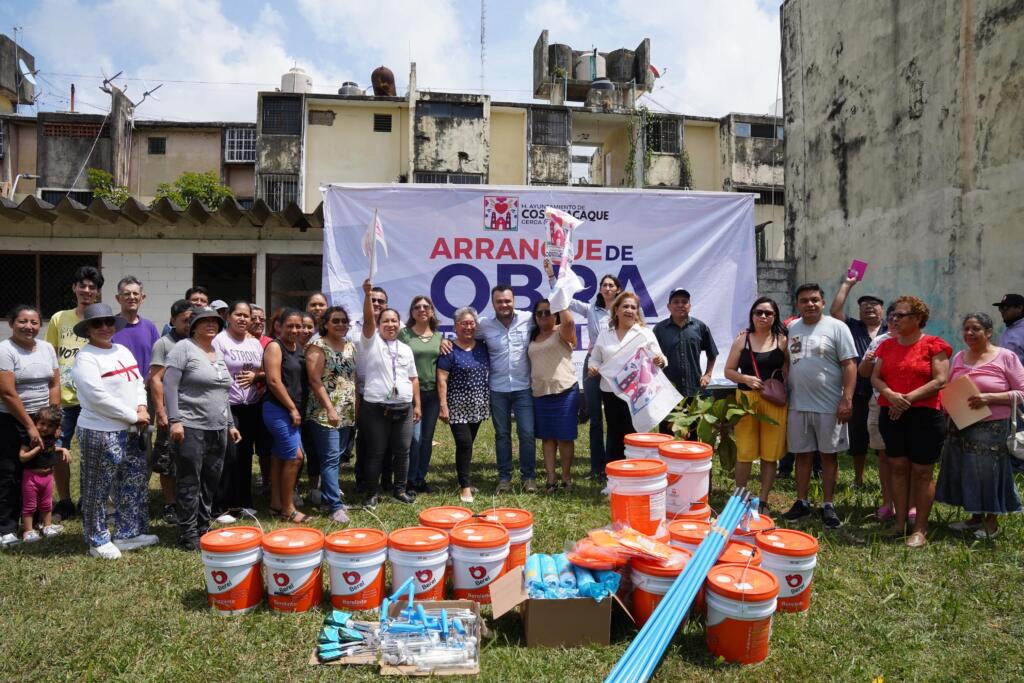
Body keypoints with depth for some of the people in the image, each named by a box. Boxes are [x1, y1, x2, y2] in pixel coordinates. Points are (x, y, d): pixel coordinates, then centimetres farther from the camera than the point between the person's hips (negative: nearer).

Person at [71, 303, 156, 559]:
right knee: (99, 489, 4)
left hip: (129, 431, 8)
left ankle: (127, 533, 26)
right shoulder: (85, 358, -11)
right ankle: (98, 541, 18)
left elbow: (139, 382, 14)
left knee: (135, 482, 13)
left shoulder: (123, 351, 12)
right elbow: (98, 398, -19)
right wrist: (133, 416, -14)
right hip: (100, 432, -8)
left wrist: (142, 407, -6)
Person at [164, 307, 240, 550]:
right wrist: (174, 420, -19)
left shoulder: (219, 354, 17)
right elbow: (169, 385, -12)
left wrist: (230, 424, 20)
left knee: (211, 484, 11)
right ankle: (188, 536, 7)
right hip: (190, 428, -7)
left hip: (217, 429, 7)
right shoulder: (183, 348, -5)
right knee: (190, 484, -1)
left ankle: (204, 530, 22)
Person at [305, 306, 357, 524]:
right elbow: (315, 380, -13)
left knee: (337, 457, 11)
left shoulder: (350, 347, 13)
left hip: (348, 413, 7)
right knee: (331, 458, -8)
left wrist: (356, 406, 11)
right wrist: (330, 409, -17)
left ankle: (327, 496, 22)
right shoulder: (318, 346, -7)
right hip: (325, 412, -7)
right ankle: (335, 506, -6)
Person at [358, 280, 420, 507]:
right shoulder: (371, 341, 2)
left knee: (402, 452, 9)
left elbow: (413, 378, 16)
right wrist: (368, 295, -30)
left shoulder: (406, 349, 15)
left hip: (403, 408, 4)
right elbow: (368, 319, -16)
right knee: (376, 453, 3)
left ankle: (400, 490, 23)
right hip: (376, 408, -4)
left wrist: (417, 405, 11)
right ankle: (372, 493, 14)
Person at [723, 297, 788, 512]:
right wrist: (745, 378, -12)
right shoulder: (742, 340, 4)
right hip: (746, 399, 0)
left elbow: (790, 371, 4)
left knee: (771, 454, 5)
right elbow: (728, 371, 5)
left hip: (775, 402, 1)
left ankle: (763, 502, 19)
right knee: (744, 453, 3)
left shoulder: (782, 341, 4)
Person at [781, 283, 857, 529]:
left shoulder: (836, 327, -4)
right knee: (802, 454, 11)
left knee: (829, 454, 7)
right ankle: (802, 502, 22)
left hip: (829, 405, -3)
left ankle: (828, 506, 17)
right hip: (798, 405, 4)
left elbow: (849, 365, -8)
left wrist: (847, 400, -15)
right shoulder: (791, 329, 8)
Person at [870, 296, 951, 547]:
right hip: (891, 415, 5)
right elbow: (875, 377, 5)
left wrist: (909, 398, -18)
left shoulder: (933, 345, -4)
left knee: (922, 472, 1)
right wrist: (891, 395, -14)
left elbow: (940, 380, -11)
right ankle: (900, 522, 19)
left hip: (924, 416, -5)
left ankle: (920, 529, 9)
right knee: (898, 468, 10)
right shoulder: (887, 345, 10)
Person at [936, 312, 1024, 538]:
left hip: (992, 429, -5)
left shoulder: (1006, 357, -5)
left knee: (989, 474, 3)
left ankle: (992, 521, 20)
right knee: (966, 474, 10)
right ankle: (976, 517, 26)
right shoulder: (959, 357, 10)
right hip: (960, 427, 5)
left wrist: (990, 398, -20)